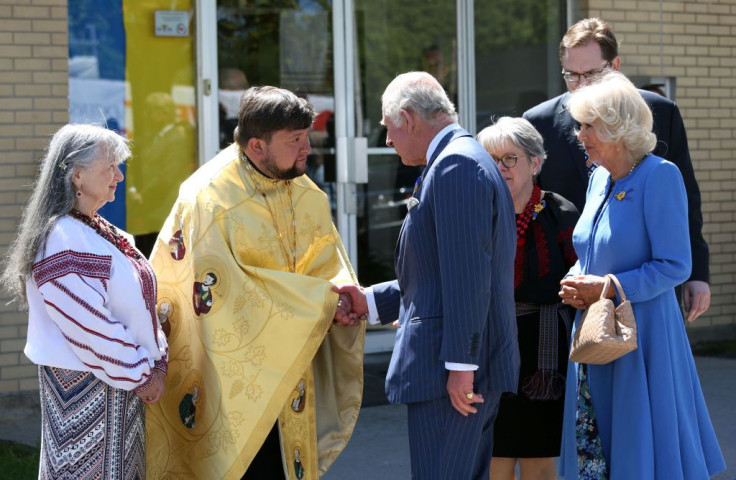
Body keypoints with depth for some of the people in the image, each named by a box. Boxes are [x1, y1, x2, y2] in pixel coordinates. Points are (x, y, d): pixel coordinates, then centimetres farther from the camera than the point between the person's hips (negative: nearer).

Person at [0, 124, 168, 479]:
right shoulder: (61, 239, -19)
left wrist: (156, 365, 2)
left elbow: (140, 301, 12)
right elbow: (90, 326, -22)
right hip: (85, 387, -9)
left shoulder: (101, 232, 9)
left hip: (121, 382, 9)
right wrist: (139, 375, -14)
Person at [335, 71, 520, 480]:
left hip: (451, 371, -11)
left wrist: (460, 364, -22)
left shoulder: (455, 165, -15)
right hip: (475, 367, 11)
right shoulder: (465, 160, 18)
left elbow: (468, 274, -21)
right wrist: (371, 302, 18)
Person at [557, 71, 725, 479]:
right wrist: (575, 284, 0)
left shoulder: (659, 176, -13)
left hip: (641, 334, -8)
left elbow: (675, 266, -16)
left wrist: (606, 288, -18)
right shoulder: (600, 179, 11)